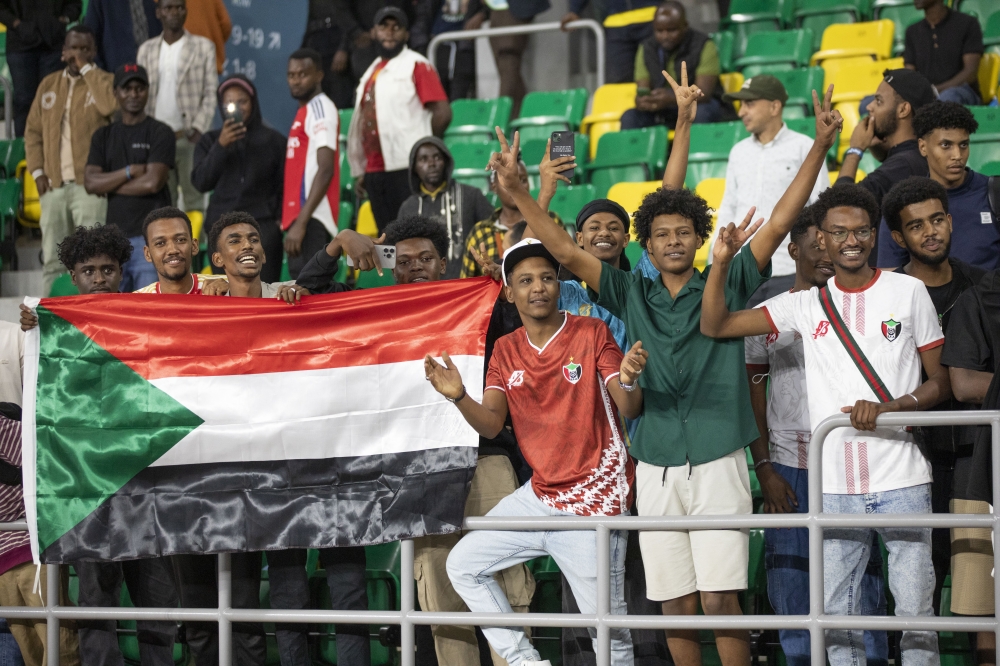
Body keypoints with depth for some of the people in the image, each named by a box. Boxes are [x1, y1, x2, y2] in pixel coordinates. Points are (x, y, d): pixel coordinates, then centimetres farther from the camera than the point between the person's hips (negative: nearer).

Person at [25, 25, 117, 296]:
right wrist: (36, 170, 4)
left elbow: (110, 105, -21)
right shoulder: (49, 85, 16)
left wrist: (87, 68, -12)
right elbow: (33, 130, 17)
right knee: (52, 259, 7)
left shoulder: (104, 81, 3)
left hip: (88, 184, -5)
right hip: (53, 185, 5)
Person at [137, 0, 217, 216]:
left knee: (194, 200, -2)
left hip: (189, 137, -3)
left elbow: (210, 94, 0)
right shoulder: (146, 50, 13)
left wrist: (197, 130, -11)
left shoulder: (203, 47, 4)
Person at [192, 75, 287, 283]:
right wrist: (221, 146, -10)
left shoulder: (273, 140, 7)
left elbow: (284, 186, 8)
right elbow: (201, 182, 0)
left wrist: (280, 219, -5)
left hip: (263, 226, -2)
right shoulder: (210, 141, 13)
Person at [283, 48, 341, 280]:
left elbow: (325, 171, -19)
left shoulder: (321, 109, -8)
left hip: (311, 218, -10)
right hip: (299, 216, 10)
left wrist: (301, 222, -24)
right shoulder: (305, 111, 21)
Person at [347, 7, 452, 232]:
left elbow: (442, 113, -10)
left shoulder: (416, 65, -2)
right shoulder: (373, 72, 20)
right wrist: (362, 171, 16)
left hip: (405, 169, -7)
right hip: (375, 170, 7)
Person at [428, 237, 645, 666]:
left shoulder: (591, 333, -7)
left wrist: (627, 380, -37)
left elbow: (629, 409, -14)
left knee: (608, 626, -8)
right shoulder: (505, 350, 7)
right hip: (539, 497, 6)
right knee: (463, 565, 5)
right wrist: (458, 397, -22)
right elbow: (490, 423, -2)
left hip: (594, 501, -6)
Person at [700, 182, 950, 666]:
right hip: (835, 488, 2)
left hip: (902, 481, -2)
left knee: (915, 611, -2)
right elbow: (714, 326, 5)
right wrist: (722, 263, -9)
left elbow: (941, 382, 5)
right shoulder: (806, 304, 9)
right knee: (835, 617, 3)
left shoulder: (908, 291, 4)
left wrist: (889, 407, -13)